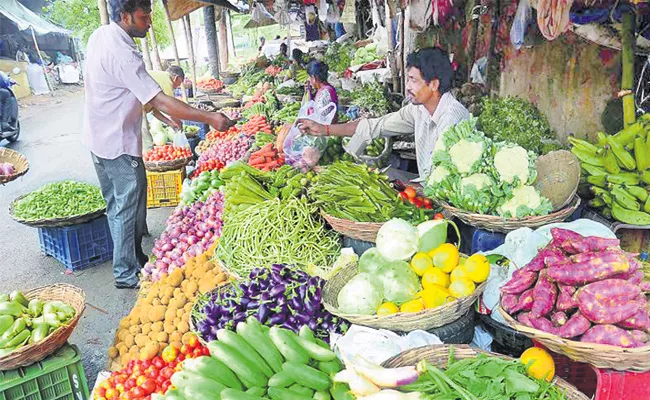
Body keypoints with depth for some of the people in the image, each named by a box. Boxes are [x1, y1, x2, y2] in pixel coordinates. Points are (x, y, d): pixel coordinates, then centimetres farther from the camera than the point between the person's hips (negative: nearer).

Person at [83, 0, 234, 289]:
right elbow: (161, 102, -29)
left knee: (115, 205, 19)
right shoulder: (122, 54, -27)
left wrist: (159, 111, 15)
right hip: (119, 144, -10)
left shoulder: (99, 36, 3)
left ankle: (127, 259, 35)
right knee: (130, 207, 2)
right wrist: (210, 118, -27)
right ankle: (127, 274, 15)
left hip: (98, 138, 10)